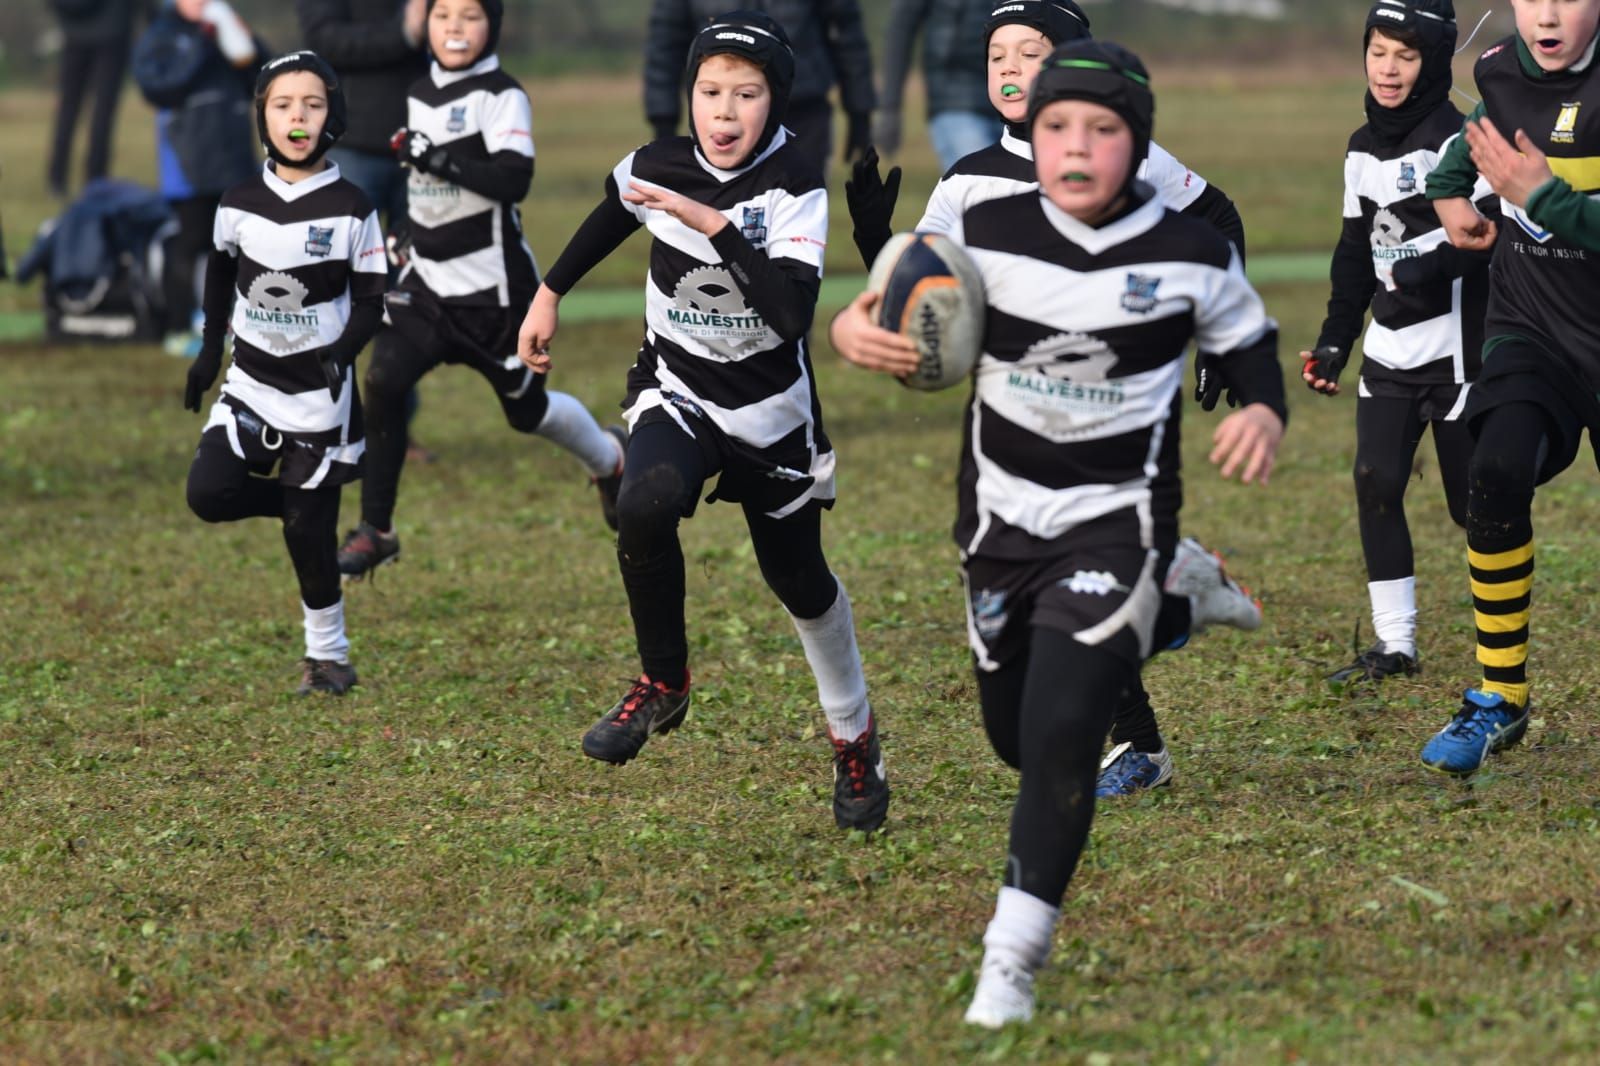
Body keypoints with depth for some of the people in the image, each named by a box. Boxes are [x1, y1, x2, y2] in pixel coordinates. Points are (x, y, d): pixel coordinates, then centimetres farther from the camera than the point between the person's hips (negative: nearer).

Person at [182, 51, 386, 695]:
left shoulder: (351, 210, -11)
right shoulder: (240, 204, -3)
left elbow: (370, 301, -7)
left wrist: (344, 352, -23)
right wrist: (210, 348, 12)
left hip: (319, 389, -3)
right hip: (251, 380, 3)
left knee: (309, 527, 0)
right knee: (209, 492, -14)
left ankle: (327, 656, 17)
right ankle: (306, 500, 16)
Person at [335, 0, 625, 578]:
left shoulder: (503, 96, -13)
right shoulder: (420, 96, 9)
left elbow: (513, 181, -27)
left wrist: (441, 160, -32)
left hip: (492, 287, -5)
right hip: (428, 281, 5)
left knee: (526, 409, 8)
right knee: (383, 380, -15)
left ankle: (609, 460, 40)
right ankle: (375, 530, -9)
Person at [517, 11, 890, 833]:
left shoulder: (795, 186, -22)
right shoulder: (655, 168, -12)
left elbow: (794, 313, -35)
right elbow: (609, 219, 14)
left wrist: (716, 226, -37)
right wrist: (549, 294, 21)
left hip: (771, 411, -1)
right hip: (677, 395, 1)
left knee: (798, 580, 11)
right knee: (644, 507, -31)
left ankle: (854, 736, 38)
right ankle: (662, 685, -9)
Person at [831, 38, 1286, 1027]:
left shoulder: (1192, 254, -10)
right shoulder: (983, 234, -8)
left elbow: (1251, 346, 4)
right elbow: (897, 314, 1)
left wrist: (1264, 415, -18)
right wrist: (852, 329, -23)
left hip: (1118, 521, -4)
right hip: (1003, 518, 4)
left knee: (1062, 733, -18)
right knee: (1016, 739, 18)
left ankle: (1013, 962, -6)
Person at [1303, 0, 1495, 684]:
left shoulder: (1456, 141, -11)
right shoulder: (1363, 151, 11)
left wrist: (1434, 267, -33)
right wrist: (1334, 339, 12)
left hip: (1454, 348, -6)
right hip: (1388, 354, 6)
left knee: (1473, 500, 0)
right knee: (1375, 486, -4)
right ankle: (1394, 646, 1)